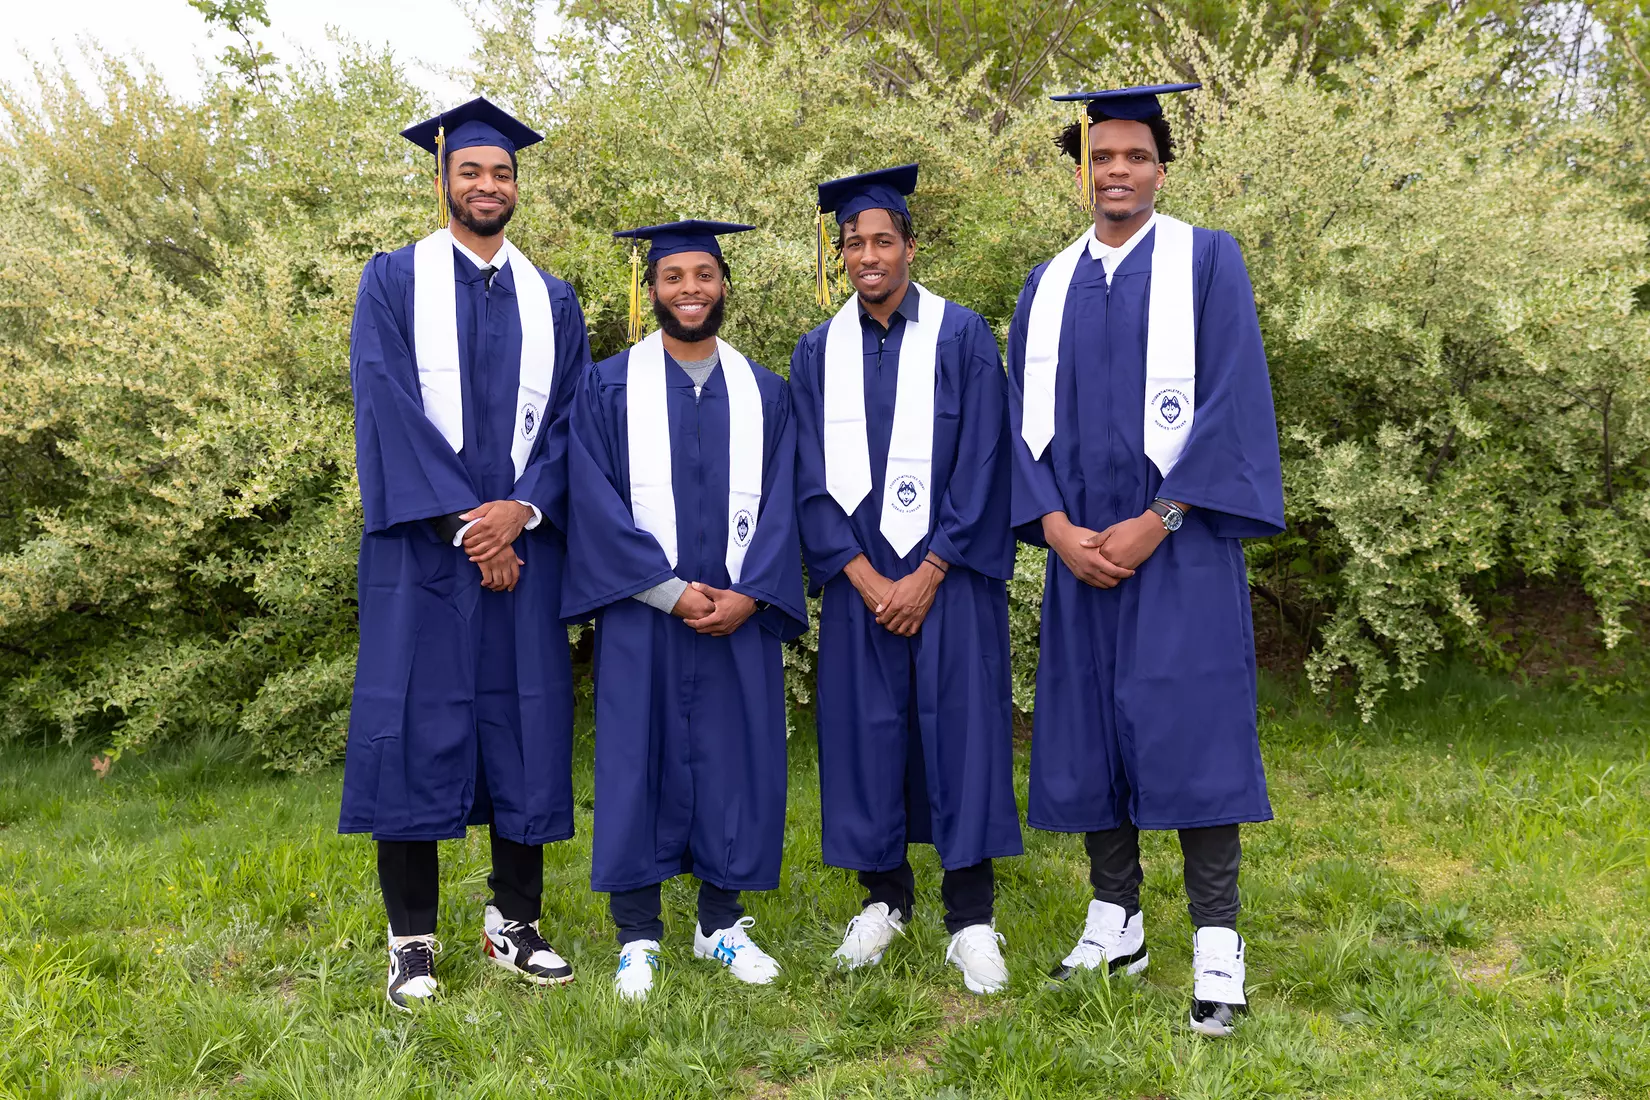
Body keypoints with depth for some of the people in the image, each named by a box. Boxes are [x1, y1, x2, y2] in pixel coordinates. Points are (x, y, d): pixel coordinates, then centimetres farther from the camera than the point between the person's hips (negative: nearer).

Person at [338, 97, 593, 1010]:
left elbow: (569, 419, 7)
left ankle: (513, 923, 17)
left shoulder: (551, 301, 13)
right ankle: (411, 942, 8)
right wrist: (463, 523, -14)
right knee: (412, 730, -2)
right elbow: (389, 408, -7)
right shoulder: (393, 283, 3)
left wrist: (522, 509, -11)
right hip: (422, 547, -3)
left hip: (524, 542, 3)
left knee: (527, 730, 4)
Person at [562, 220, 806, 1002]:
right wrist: (671, 591, -13)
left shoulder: (764, 392, 10)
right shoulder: (608, 387, 3)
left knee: (737, 757, 5)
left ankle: (722, 922, 19)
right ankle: (637, 936, 11)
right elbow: (595, 499, -5)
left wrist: (747, 594, -10)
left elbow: (780, 503, 5)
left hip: (741, 614, 2)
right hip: (642, 613, -2)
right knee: (638, 757, 0)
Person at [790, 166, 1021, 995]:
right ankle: (884, 897, 19)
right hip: (859, 579, 3)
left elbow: (981, 466, -5)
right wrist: (865, 578, -7)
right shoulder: (818, 352, 8)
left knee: (960, 729, -3)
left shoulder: (963, 337, 0)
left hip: (948, 576, -2)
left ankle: (970, 917, 5)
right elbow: (812, 480, 4)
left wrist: (928, 574, -11)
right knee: (864, 730, 5)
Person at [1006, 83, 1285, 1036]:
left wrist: (1153, 524, -14)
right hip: (1081, 547, 4)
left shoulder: (1206, 262, 1)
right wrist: (1056, 527, -6)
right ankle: (1115, 921, 18)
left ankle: (1218, 944, -1)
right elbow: (1024, 419, 10)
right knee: (1089, 727, 6)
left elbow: (1233, 401, -7)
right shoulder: (1049, 285, 13)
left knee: (1189, 727, -8)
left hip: (1178, 539, -4)